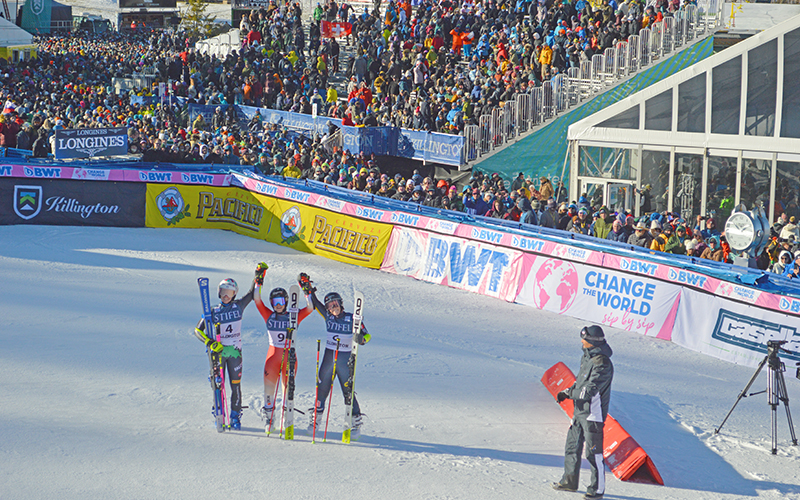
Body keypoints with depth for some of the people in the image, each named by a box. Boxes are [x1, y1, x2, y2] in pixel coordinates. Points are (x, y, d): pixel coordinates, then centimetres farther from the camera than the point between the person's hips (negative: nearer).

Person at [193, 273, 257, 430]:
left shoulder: (238, 306, 3)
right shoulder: (213, 311, -1)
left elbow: (251, 293, 9)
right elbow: (198, 330, -2)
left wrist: (257, 276, -1)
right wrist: (209, 342, -17)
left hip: (235, 352, 1)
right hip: (218, 351, -1)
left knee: (235, 385, -1)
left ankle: (235, 417, 10)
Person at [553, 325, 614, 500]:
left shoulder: (602, 364, -22)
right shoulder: (587, 357, 9)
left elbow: (588, 390, -25)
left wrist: (570, 393, -13)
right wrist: (567, 392, 3)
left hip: (593, 413, -10)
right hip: (580, 411, 10)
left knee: (593, 452, -3)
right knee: (572, 446, 16)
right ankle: (569, 481, 29)